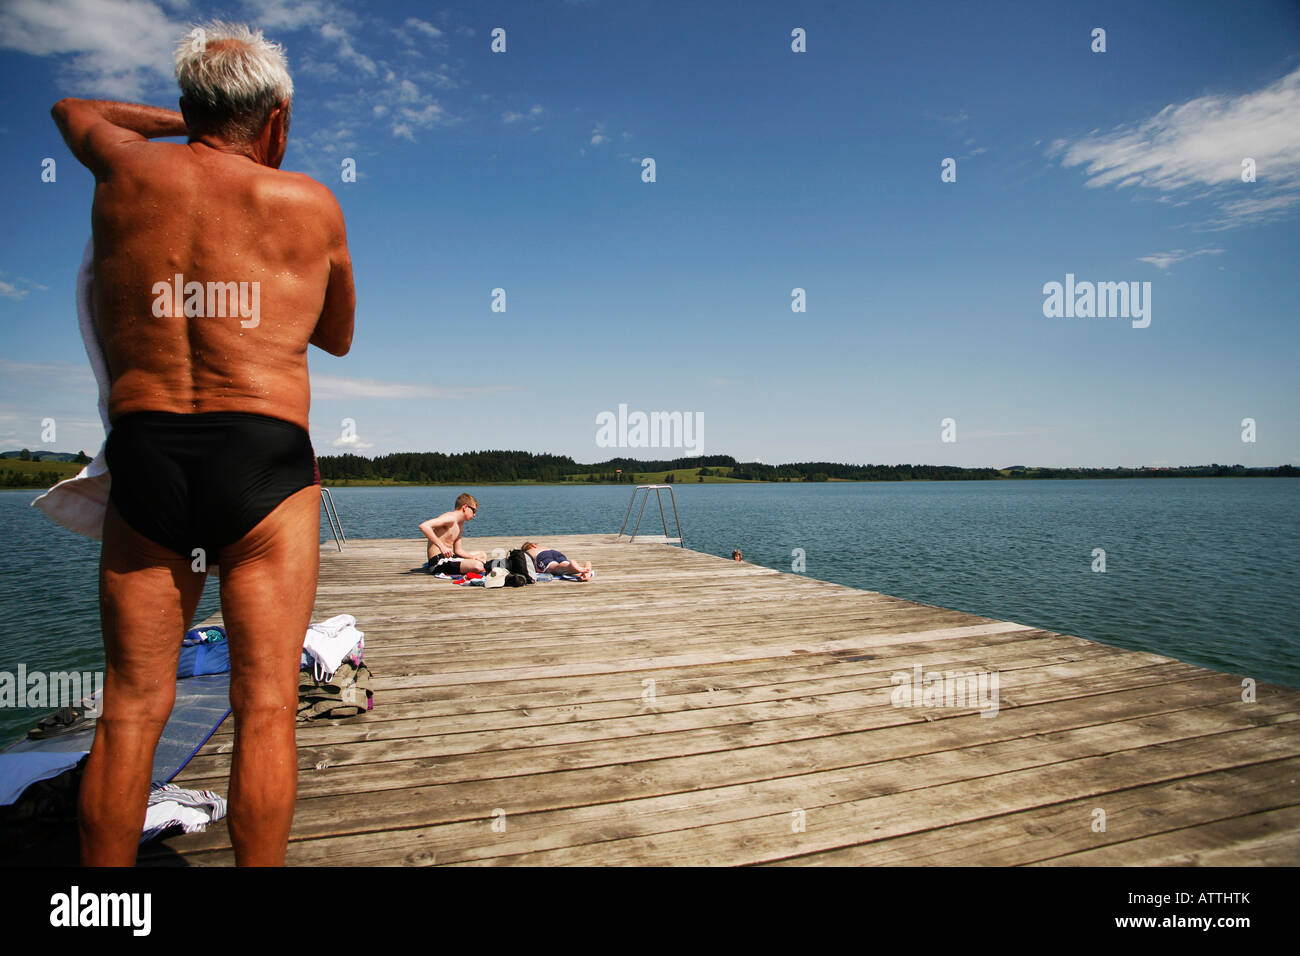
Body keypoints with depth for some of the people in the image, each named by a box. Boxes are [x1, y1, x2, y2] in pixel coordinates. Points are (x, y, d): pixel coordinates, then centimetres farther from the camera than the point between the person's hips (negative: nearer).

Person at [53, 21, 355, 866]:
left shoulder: (131, 171, 12)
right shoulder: (311, 203, 6)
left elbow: (72, 111, 38)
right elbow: (338, 338, 19)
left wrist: (185, 125, 42)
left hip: (144, 456, 3)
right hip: (265, 460, -2)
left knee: (132, 708, 9)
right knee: (266, 704, 1)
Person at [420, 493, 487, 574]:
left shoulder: (460, 525, 16)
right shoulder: (450, 518, -15)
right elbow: (423, 526, -30)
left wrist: (473, 557, 0)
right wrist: (442, 546, -32)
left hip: (448, 557, 10)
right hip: (438, 561, -10)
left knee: (482, 555, 25)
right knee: (478, 566, -28)